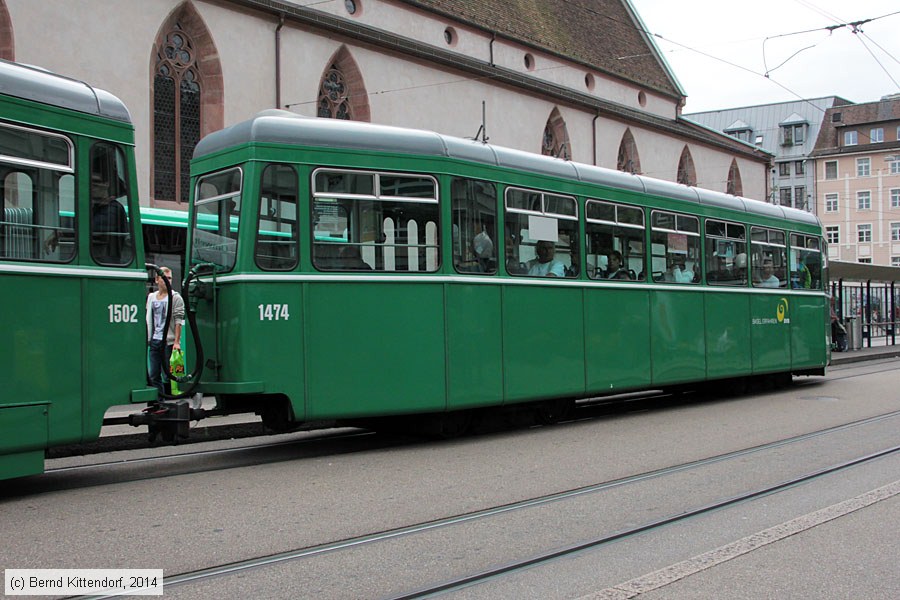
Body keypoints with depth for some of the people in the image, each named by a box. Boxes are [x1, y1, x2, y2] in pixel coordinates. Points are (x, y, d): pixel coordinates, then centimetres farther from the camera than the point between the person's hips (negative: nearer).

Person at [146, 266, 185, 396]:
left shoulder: (175, 297, -1)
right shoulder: (151, 297, 15)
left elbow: (178, 321, -7)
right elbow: (148, 320, 19)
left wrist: (176, 341, -14)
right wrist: (147, 339, 13)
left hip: (168, 342, -5)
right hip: (154, 341, 5)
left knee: (167, 376, -4)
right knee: (154, 376, 6)